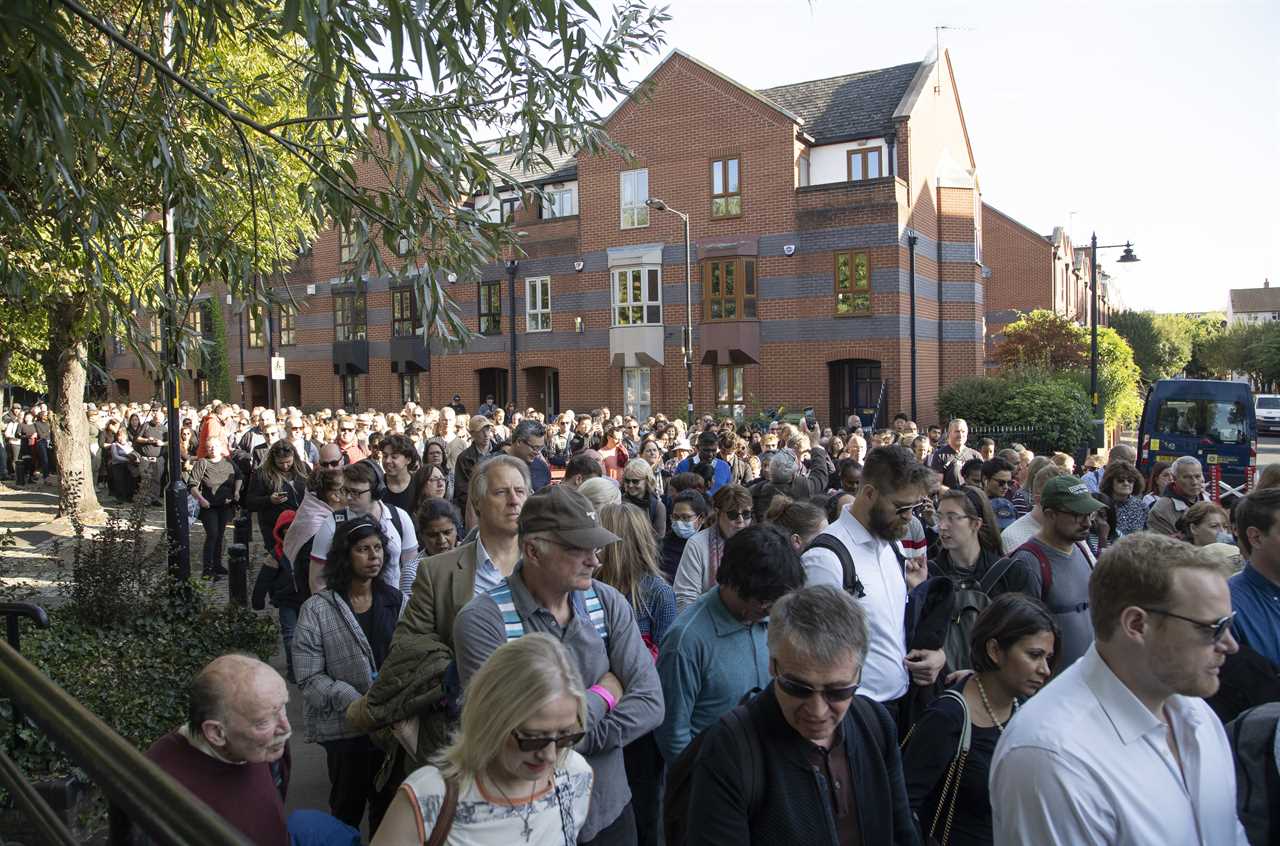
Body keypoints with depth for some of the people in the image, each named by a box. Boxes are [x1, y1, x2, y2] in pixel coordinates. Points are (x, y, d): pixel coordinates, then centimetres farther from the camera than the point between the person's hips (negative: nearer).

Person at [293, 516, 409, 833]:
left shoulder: (399, 603, 1)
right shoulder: (317, 610, -9)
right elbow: (309, 678, -12)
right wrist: (356, 703, -21)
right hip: (344, 728, -3)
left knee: (388, 807, 18)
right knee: (348, 808, 15)